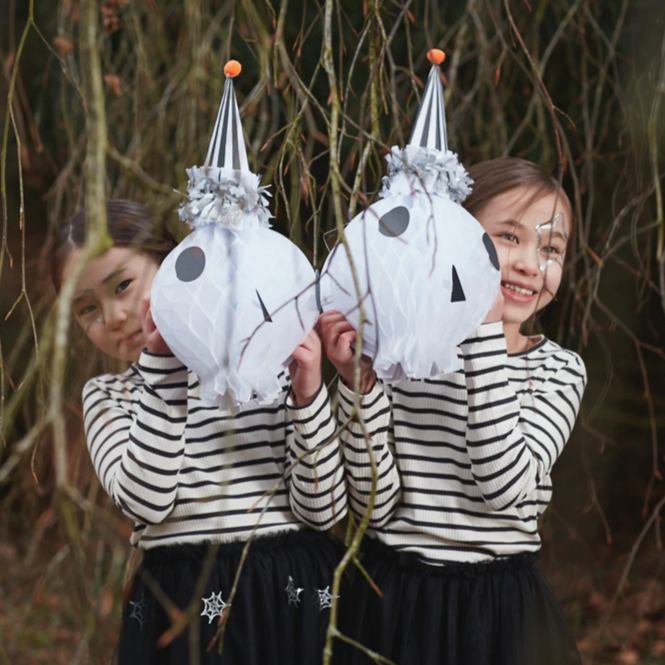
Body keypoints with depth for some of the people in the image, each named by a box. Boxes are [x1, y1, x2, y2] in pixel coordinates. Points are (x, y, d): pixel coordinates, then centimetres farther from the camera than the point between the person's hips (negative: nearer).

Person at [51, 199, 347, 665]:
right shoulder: (108, 397, 8)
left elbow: (323, 511, -4)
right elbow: (146, 501, -12)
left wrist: (308, 396, -15)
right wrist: (162, 364, -13)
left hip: (295, 600, -1)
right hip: (182, 616, 1)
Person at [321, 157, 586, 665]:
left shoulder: (558, 370, -1)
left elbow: (505, 486, -19)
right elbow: (375, 505, -8)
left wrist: (484, 333, -19)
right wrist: (360, 383, -18)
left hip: (502, 608, 1)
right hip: (391, 603, 0)